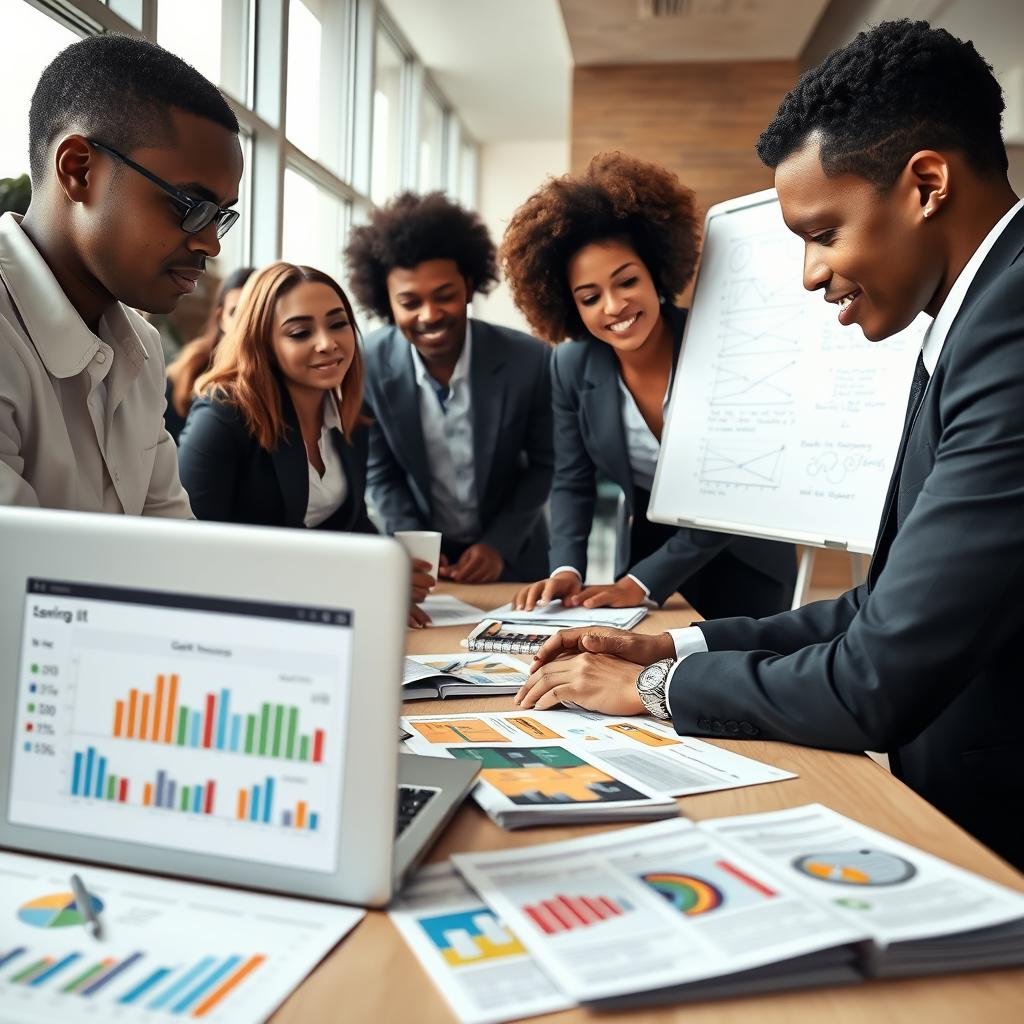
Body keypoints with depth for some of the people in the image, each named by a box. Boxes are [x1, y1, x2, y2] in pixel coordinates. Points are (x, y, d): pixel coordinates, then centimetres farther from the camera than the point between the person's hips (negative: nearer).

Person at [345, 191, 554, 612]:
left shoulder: (531, 361, -21)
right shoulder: (369, 366, -17)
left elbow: (545, 463, -8)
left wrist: (499, 544, -15)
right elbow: (381, 473, -5)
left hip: (511, 556, 0)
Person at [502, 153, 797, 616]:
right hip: (644, 548, 3)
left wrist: (642, 581, -28)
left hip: (739, 562, -2)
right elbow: (572, 483, -6)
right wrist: (566, 570, -24)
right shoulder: (573, 366, -13)